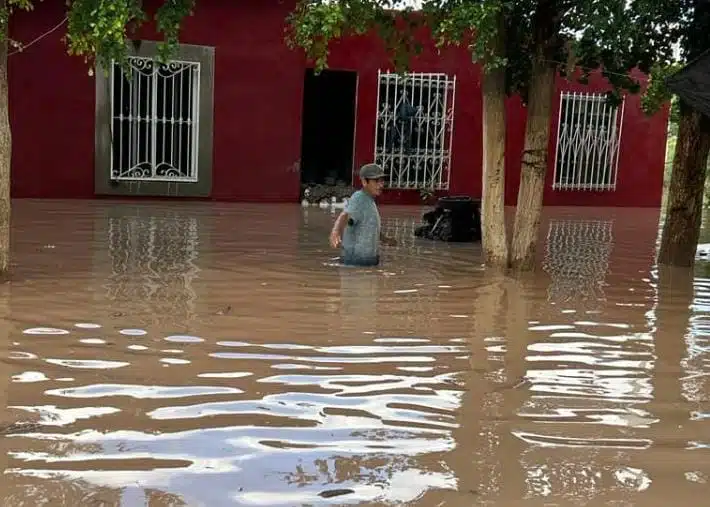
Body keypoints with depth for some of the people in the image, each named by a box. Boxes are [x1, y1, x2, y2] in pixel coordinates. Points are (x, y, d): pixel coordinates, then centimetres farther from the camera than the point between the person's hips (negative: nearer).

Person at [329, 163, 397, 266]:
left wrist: (384, 238, 48)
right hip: (356, 263, -10)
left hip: (368, 262, 10)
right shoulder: (359, 199, -16)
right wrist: (335, 232, -58)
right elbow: (344, 217, -37)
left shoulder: (369, 200, 13)